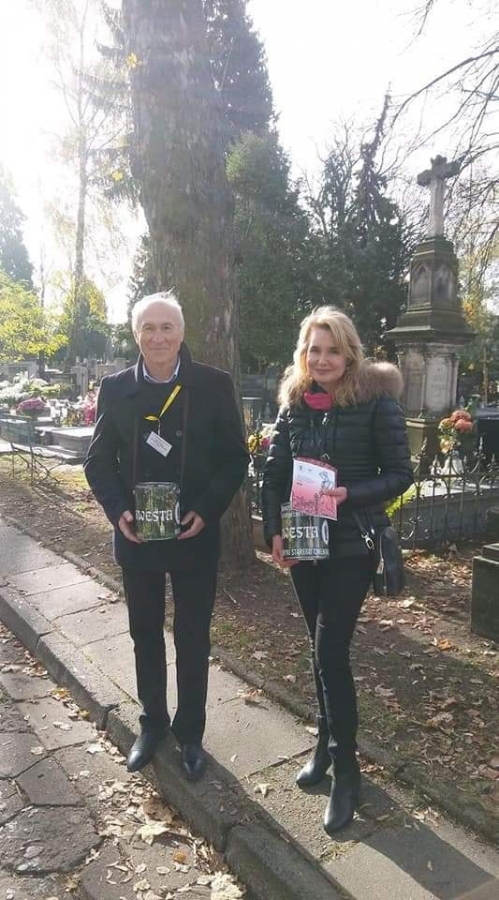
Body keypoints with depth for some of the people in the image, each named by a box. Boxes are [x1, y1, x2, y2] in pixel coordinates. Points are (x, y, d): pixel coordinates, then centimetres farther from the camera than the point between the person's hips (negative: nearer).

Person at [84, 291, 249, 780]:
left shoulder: (214, 385, -7)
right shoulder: (115, 387, -1)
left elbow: (235, 458, -5)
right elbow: (99, 461, 2)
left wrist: (206, 510, -17)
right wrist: (118, 511, -14)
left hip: (194, 535, -2)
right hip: (135, 534, 2)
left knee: (192, 637, 12)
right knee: (145, 633, 17)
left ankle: (190, 732, 32)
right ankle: (152, 723, 38)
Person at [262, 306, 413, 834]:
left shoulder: (376, 400, -9)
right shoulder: (293, 403, 4)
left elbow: (400, 473, -8)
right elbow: (274, 473, 6)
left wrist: (349, 494, -22)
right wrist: (274, 531, -4)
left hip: (352, 546, -4)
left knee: (330, 651, -6)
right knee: (322, 648, 16)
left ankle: (345, 768, 13)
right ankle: (328, 742, 35)